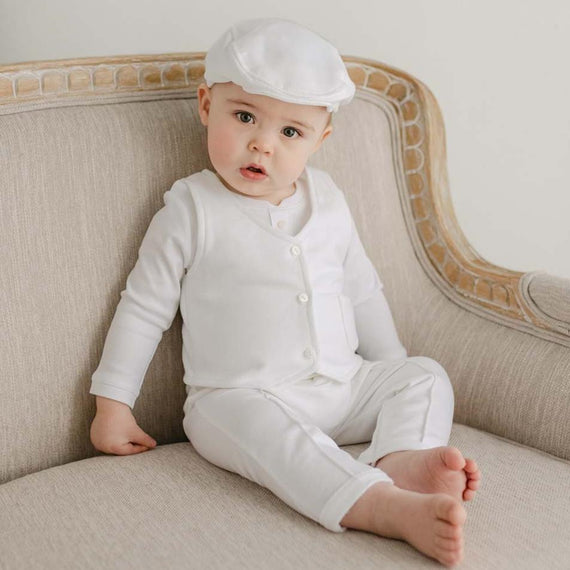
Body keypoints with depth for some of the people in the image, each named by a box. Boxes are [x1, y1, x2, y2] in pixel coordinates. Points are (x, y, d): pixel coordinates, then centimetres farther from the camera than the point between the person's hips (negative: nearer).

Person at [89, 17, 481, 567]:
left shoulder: (326, 199, 9)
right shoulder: (192, 210, -5)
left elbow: (362, 292, 19)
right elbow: (144, 308, 0)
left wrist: (394, 369, 20)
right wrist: (112, 403, 1)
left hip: (344, 387, 6)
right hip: (239, 398, -6)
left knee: (424, 375, -9)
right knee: (266, 428, -36)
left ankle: (402, 460, -35)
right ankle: (386, 507, -50)